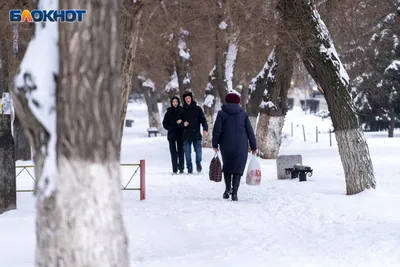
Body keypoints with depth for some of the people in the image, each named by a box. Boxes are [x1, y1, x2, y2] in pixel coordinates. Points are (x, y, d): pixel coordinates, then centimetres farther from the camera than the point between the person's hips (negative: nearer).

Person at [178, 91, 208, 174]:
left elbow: (203, 119, -1)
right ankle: (189, 168, 14)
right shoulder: (183, 110, 8)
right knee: (187, 154, 3)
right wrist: (183, 123, -11)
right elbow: (179, 121, 12)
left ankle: (198, 164, 23)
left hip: (196, 134, -2)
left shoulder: (197, 109, 3)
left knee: (198, 152, -4)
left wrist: (205, 129, -16)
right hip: (186, 135, 2)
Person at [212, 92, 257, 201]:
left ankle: (228, 188, 4)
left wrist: (215, 144, 3)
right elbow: (250, 132, 4)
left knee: (227, 166, 19)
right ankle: (234, 193, -8)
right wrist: (253, 147, 8)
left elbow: (217, 130, -5)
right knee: (238, 168, 1)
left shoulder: (222, 113, 1)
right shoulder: (243, 114, 5)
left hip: (226, 145, 0)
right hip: (241, 146, 0)